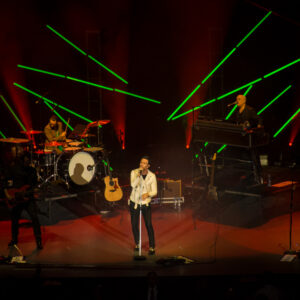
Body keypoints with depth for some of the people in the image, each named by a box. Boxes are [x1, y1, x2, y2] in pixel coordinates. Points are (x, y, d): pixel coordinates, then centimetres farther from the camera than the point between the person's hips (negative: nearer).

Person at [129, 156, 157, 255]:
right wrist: (139, 175, -38)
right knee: (134, 224, 10)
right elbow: (133, 185, -26)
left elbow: (154, 191, -7)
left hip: (146, 203, -1)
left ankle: (152, 247, 2)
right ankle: (137, 244, 32)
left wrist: (148, 194, -27)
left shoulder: (152, 176, -9)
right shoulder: (134, 172, -10)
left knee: (149, 225, -7)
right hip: (134, 202, 1)